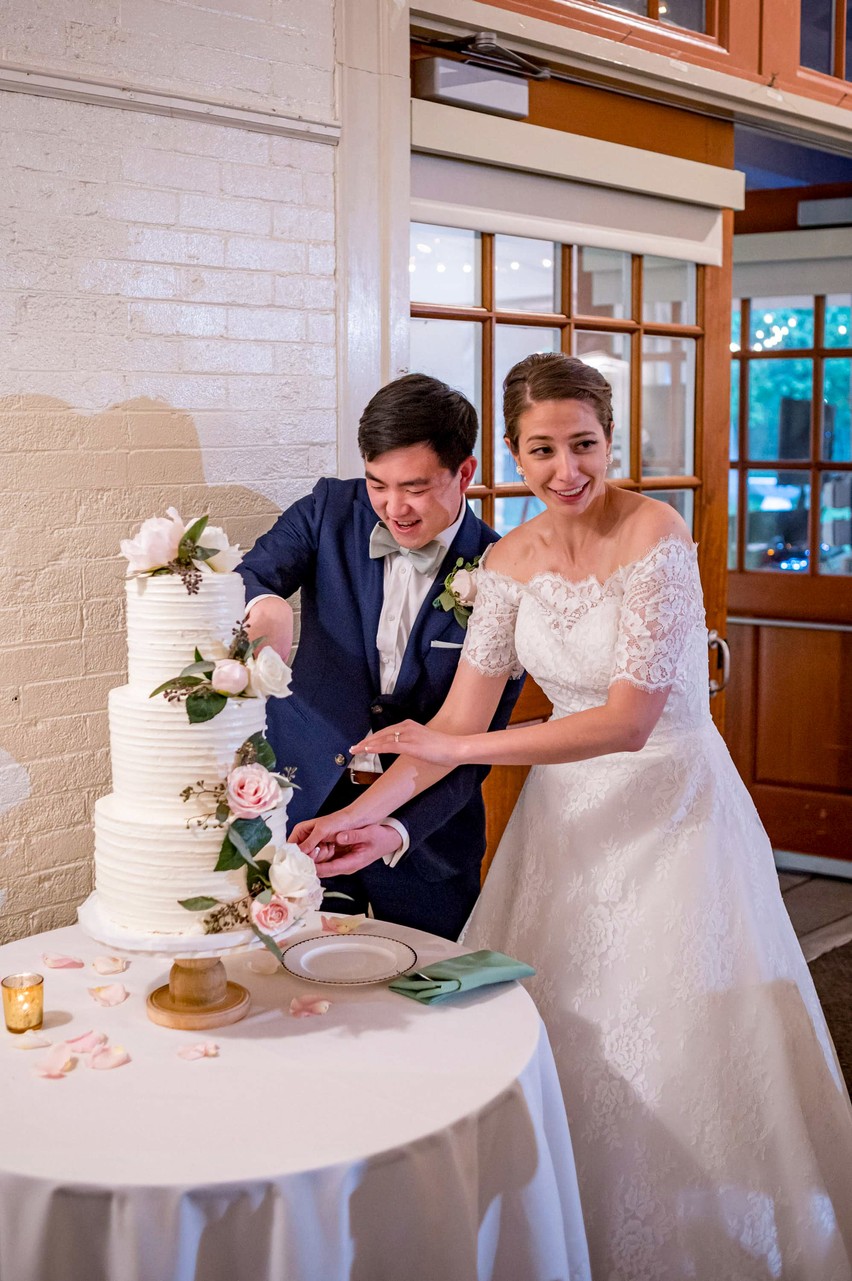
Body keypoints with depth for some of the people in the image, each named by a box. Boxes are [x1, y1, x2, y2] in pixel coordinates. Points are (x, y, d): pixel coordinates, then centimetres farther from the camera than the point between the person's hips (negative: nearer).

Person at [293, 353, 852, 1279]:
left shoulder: (655, 537, -19)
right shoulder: (509, 560, -2)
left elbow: (628, 720, -23)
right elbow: (460, 717, -2)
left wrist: (458, 749, -24)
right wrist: (365, 810, -12)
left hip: (668, 802, -5)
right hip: (566, 803, 5)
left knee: (666, 1043, 3)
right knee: (554, 1041, 11)